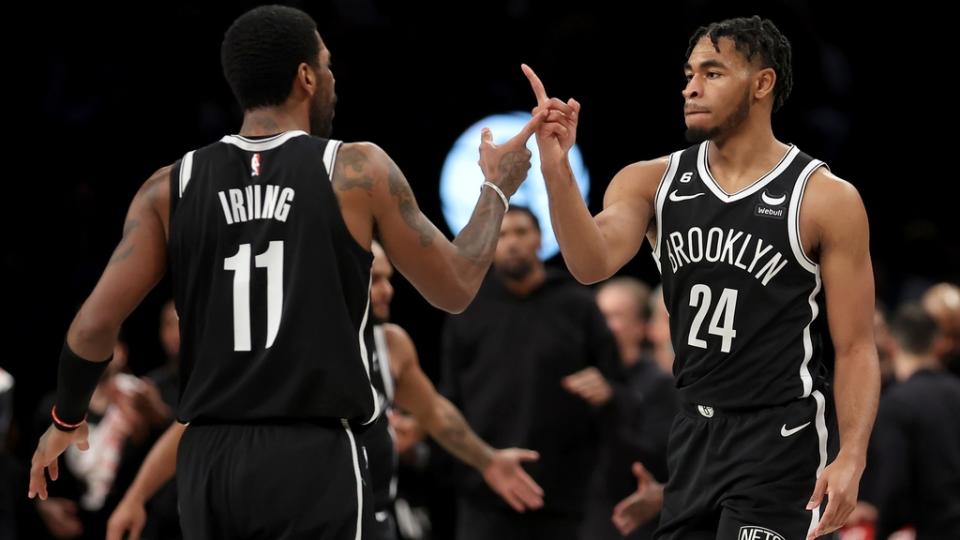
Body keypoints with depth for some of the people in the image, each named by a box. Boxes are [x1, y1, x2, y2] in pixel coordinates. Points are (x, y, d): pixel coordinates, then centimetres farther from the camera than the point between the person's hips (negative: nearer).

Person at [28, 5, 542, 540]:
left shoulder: (171, 188, 5)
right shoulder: (358, 172, -3)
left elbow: (95, 324, 2)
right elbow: (455, 289, 5)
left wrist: (67, 418, 21)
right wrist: (498, 188, 22)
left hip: (208, 458, 4)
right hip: (314, 457, -4)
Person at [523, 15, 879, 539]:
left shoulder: (826, 199, -7)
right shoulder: (652, 182, 4)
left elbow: (856, 348, -7)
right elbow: (592, 263, -14)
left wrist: (851, 456, -21)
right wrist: (556, 168, -31)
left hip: (780, 436, -5)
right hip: (694, 431, 5)